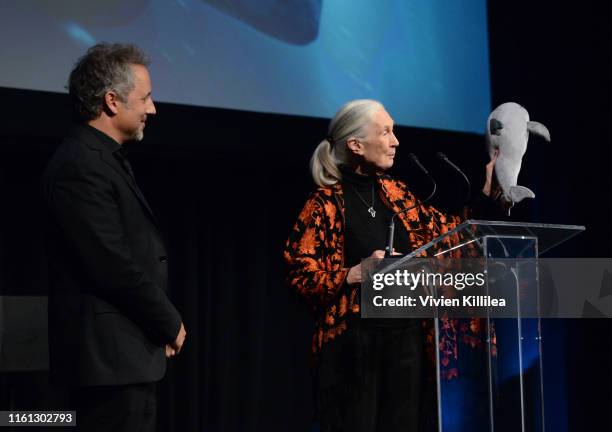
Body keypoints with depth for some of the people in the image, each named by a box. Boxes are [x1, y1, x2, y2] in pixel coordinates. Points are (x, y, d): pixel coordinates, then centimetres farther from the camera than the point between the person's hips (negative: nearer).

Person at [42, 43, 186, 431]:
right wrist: (171, 324, -9)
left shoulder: (105, 159, 16)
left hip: (123, 354, 10)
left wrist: (162, 324, 8)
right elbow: (113, 265, -21)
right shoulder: (80, 166, -16)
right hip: (111, 356, -10)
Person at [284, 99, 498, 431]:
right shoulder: (326, 203, -8)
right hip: (354, 343, -6)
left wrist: (487, 193, 13)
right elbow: (300, 274, -10)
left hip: (406, 337, 6)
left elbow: (448, 232, 18)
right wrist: (357, 273, -19)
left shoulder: (394, 192, 11)